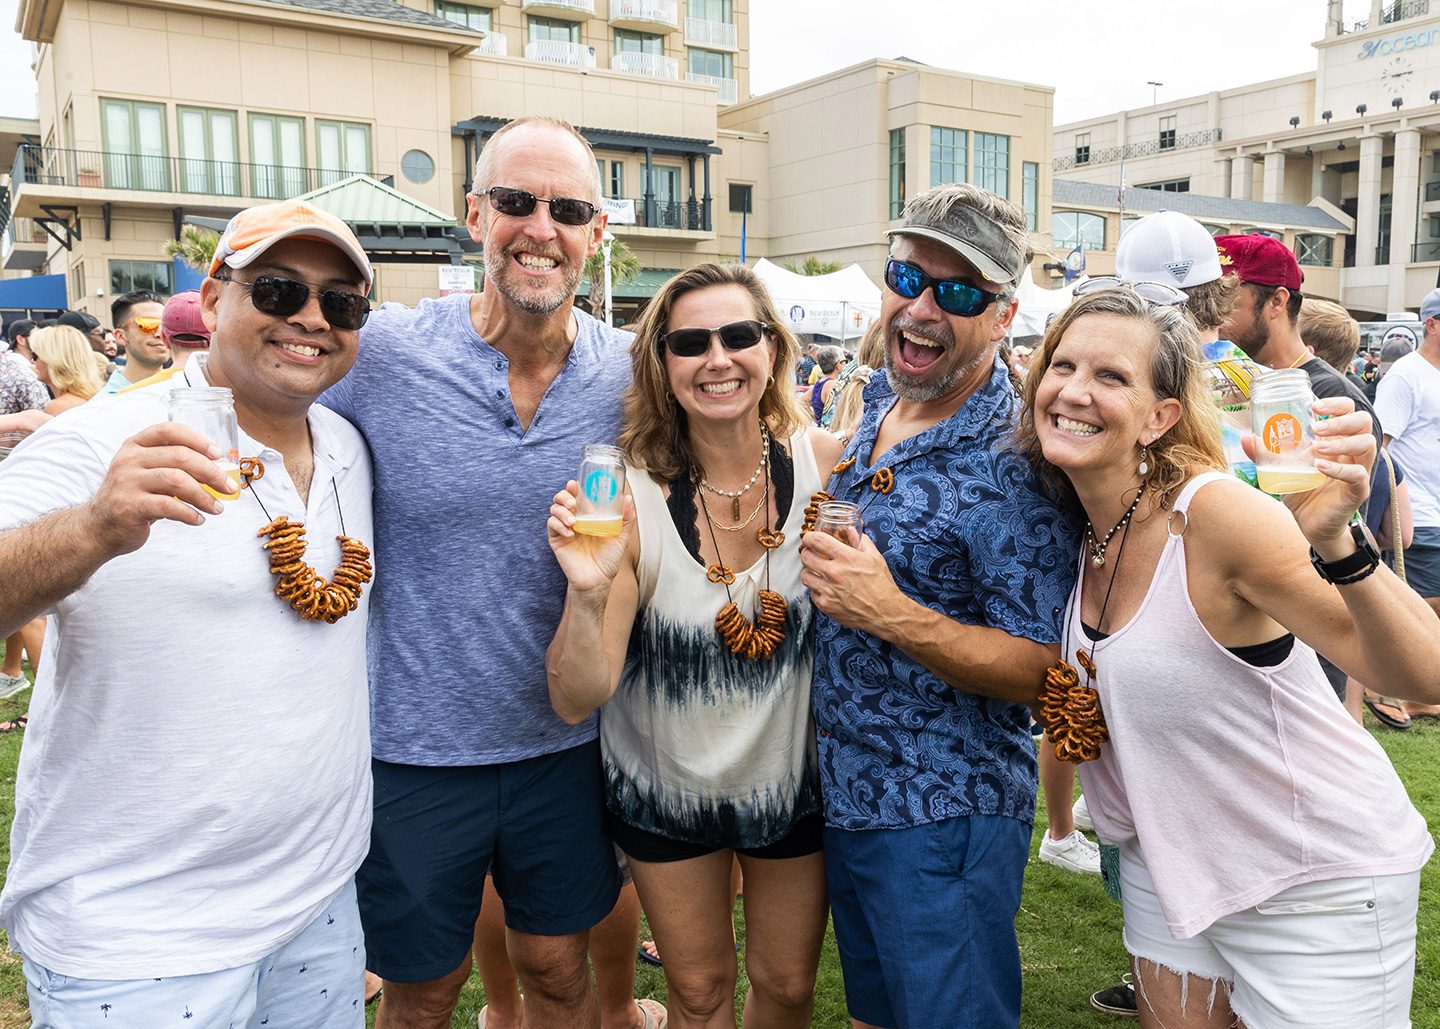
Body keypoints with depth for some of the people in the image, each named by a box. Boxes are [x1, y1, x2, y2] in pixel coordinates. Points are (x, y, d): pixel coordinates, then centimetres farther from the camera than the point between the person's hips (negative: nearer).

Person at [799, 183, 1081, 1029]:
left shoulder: (1015, 464, -21)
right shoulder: (879, 405, 3)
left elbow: (1042, 673, -21)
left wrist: (890, 615, -32)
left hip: (942, 818, -8)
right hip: (844, 793, 8)